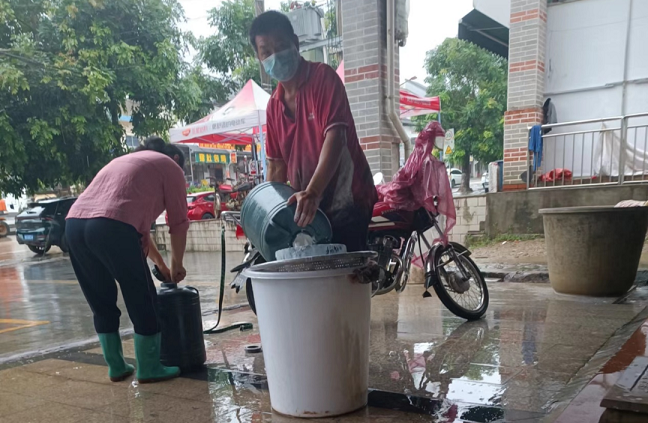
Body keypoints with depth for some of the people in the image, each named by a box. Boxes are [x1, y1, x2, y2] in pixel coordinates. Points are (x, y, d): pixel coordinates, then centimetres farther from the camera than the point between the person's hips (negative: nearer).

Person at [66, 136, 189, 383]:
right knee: (143, 302, 8)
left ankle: (116, 368, 30)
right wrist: (177, 265, 26)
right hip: (111, 227, -8)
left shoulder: (125, 161, 37)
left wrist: (161, 265, 41)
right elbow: (178, 223, 12)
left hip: (74, 224, 8)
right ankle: (149, 369, 19)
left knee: (102, 304, 20)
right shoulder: (170, 167, 16)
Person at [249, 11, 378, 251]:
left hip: (346, 201, -6)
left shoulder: (323, 76, -7)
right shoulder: (273, 106, 12)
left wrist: (313, 193, -33)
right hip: (305, 208, 6)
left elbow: (335, 135, -21)